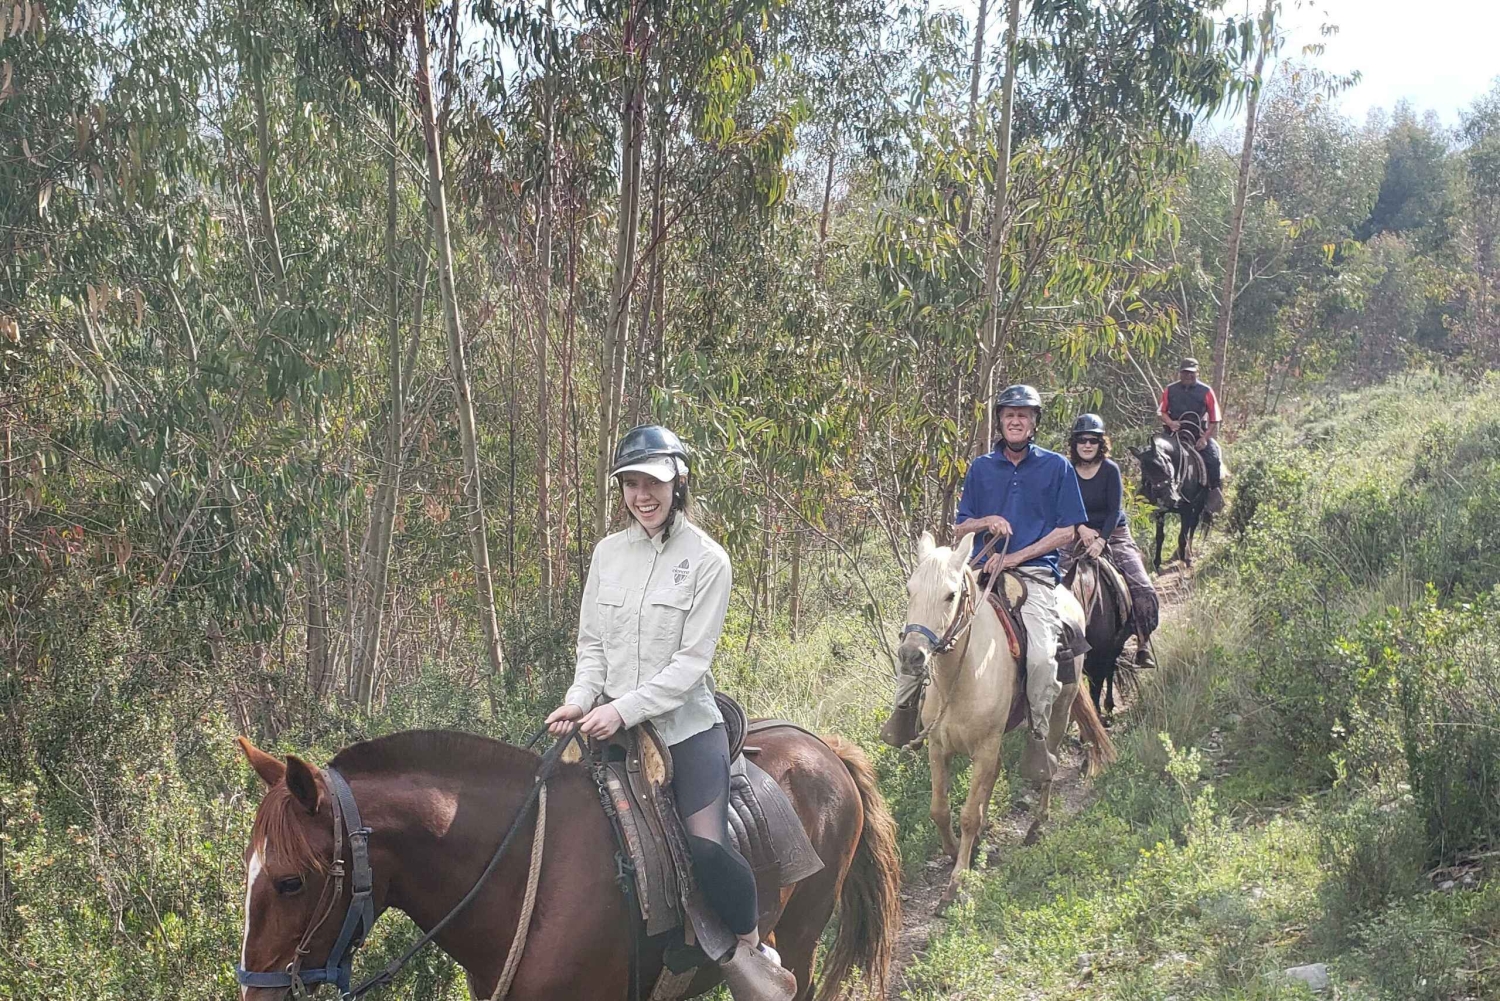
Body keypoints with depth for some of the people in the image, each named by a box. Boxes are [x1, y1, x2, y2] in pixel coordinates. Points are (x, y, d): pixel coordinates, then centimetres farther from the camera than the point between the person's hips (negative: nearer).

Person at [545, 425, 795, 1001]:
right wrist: (582, 699, -9)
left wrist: (624, 709, -19)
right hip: (613, 728, 5)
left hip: (687, 726, -4)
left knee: (708, 849, -18)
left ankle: (751, 947, 8)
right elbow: (592, 645, 10)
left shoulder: (706, 560, -6)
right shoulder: (608, 553, 7)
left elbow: (691, 661, -11)